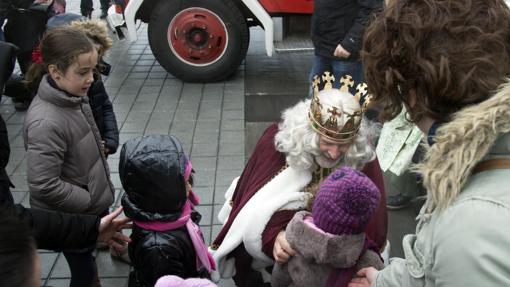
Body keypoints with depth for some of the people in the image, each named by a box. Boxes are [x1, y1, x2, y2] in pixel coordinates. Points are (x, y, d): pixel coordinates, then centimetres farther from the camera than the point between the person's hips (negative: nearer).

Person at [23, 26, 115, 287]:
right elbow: (43, 185, -30)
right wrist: (92, 203, -20)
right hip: (70, 220, -8)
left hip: (94, 205, 8)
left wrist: (102, 189, 11)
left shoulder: (73, 97, -4)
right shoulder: (46, 123, -31)